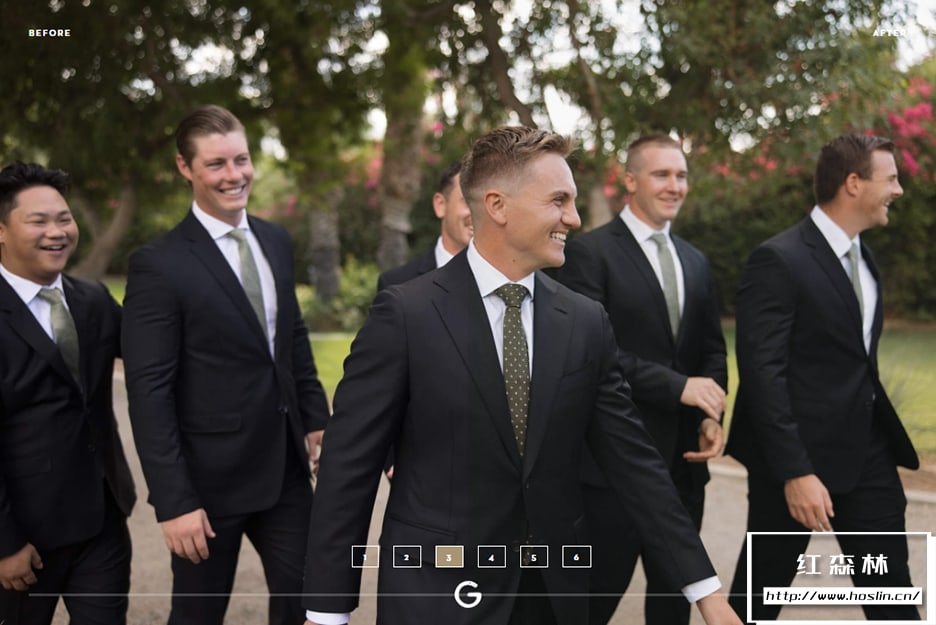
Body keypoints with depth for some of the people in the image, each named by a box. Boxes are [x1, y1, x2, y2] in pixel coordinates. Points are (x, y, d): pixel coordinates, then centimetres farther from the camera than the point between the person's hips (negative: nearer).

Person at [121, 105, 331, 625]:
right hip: (211, 475, -5)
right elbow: (149, 392, -16)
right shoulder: (159, 265, -14)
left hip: (286, 464, 6)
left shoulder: (277, 242, 6)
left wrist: (316, 417, 11)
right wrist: (173, 502, -19)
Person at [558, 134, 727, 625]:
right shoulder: (590, 251, -8)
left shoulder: (695, 262, 15)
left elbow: (712, 348, 15)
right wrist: (677, 386, -21)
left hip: (683, 458, 7)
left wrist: (712, 416, -4)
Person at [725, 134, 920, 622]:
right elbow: (762, 374, -20)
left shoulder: (862, 257, 12)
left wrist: (884, 434, 13)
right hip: (800, 454, -7)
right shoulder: (778, 261, -15)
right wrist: (794, 472, -24)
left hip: (868, 452, 7)